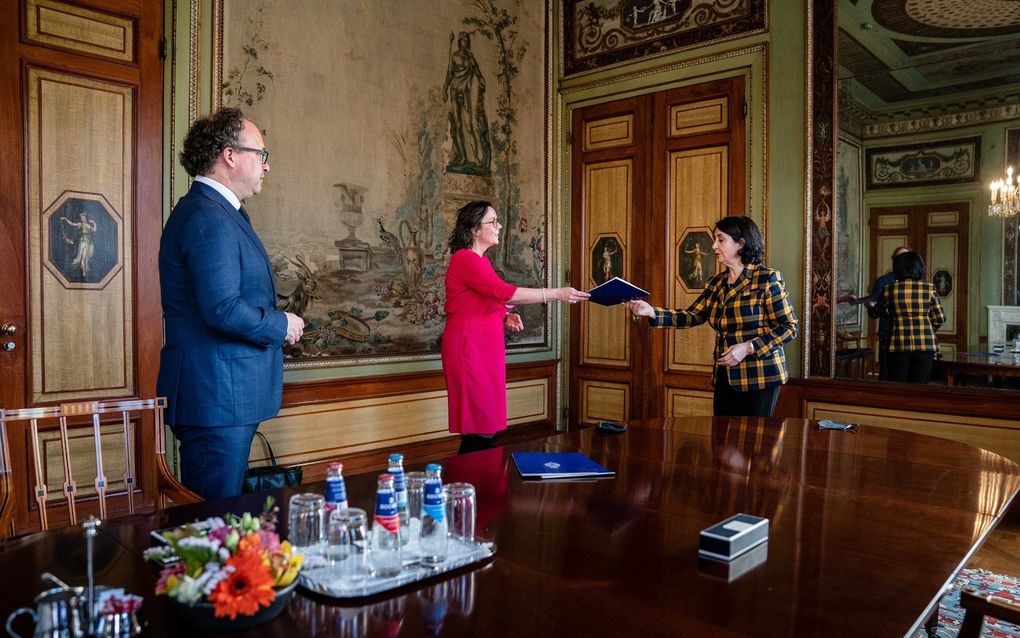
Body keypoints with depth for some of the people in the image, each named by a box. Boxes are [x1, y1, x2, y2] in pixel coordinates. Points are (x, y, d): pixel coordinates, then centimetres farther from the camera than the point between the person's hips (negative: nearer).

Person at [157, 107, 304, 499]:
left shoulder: (219, 212, 17)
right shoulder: (209, 217, -17)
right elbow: (223, 310, -25)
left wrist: (274, 323, 8)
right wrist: (281, 325, -10)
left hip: (223, 395, 11)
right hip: (217, 397, -11)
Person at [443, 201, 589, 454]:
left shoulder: (480, 261, 16)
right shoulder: (465, 259, -15)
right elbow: (504, 292, -24)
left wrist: (506, 316, 4)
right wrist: (557, 294, -22)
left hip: (485, 346, 9)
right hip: (469, 345, -9)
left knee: (487, 422, 10)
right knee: (480, 428, -7)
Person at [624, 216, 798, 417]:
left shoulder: (766, 279, -9)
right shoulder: (717, 283, 10)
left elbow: (789, 327, -10)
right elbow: (691, 317, 3)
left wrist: (748, 347, -19)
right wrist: (652, 312, -10)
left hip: (759, 378, -6)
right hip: (725, 377, 6)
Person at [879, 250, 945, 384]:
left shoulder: (889, 290, -1)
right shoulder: (929, 289, 0)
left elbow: (882, 311, 17)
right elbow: (940, 318, 5)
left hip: (898, 346, -1)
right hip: (925, 345, 1)